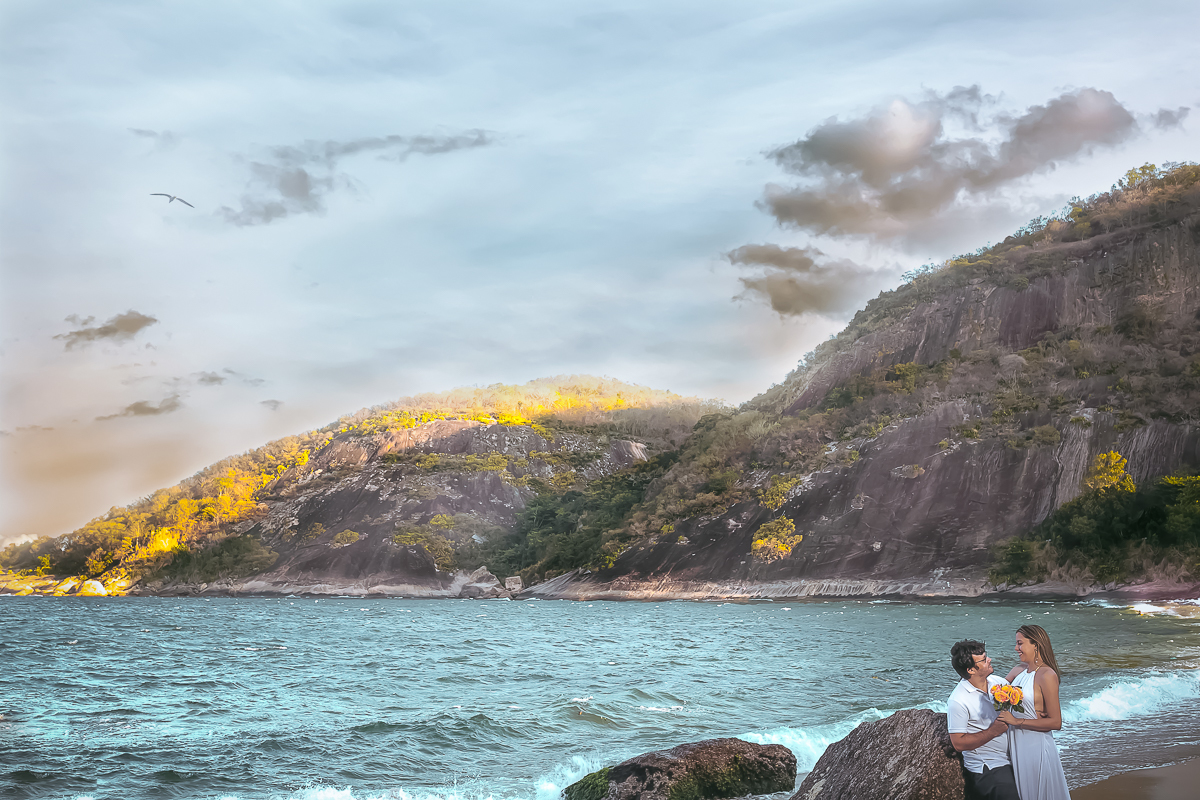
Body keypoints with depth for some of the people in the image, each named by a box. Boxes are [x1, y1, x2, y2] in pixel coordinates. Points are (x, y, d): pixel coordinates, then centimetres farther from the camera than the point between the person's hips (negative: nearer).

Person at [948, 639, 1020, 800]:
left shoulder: (999, 682, 5)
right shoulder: (958, 701, -15)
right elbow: (959, 743, -14)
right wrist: (993, 731, -18)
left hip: (1012, 762, 7)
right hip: (986, 771, -7)